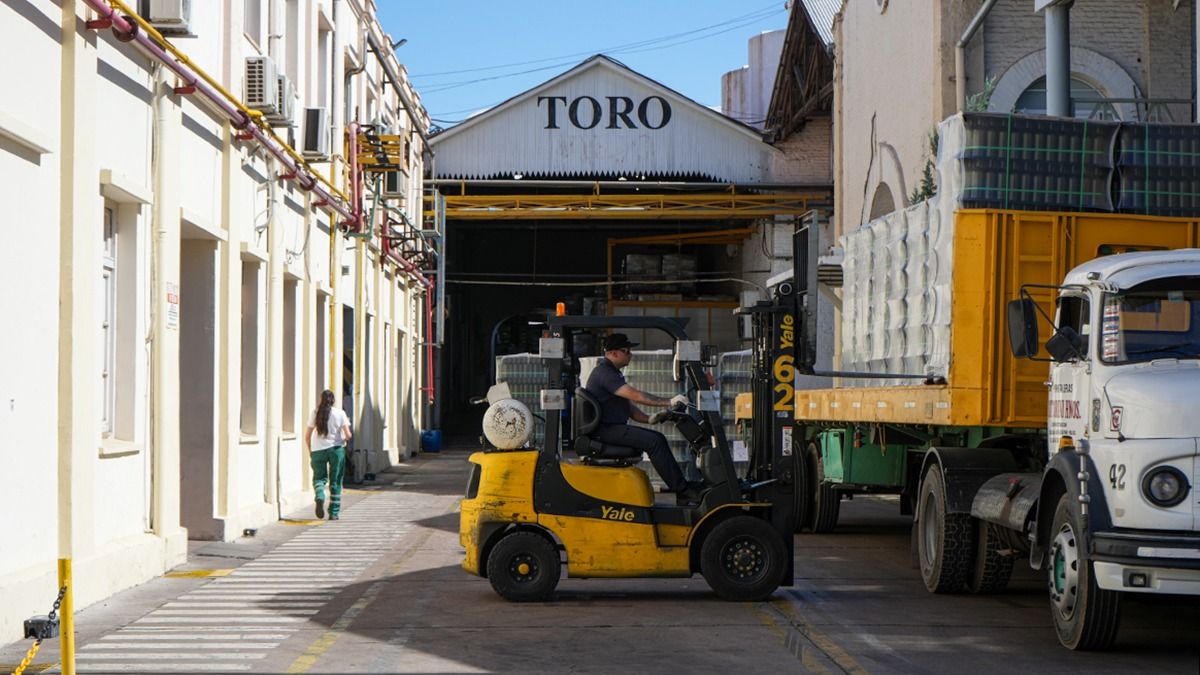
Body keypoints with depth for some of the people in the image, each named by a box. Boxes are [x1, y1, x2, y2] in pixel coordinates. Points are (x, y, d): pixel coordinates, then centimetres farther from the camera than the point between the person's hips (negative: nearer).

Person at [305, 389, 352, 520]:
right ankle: (334, 513, 11)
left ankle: (320, 497, -18)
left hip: (318, 450, 0)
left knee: (319, 477, 14)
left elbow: (307, 437, 2)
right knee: (335, 481, 10)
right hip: (336, 449, 0)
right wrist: (345, 440, 14)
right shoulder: (340, 413, -2)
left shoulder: (315, 413, 1)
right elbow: (348, 435, -9)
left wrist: (310, 452, 15)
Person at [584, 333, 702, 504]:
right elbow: (635, 396, -24)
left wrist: (648, 419, 3)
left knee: (657, 439, 3)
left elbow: (628, 405, 20)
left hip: (614, 428, 10)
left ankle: (682, 489, 0)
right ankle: (682, 490, -17)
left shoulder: (613, 373, 20)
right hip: (605, 430, -10)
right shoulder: (604, 373, -16)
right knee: (654, 441, -20)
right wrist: (668, 402, -23)